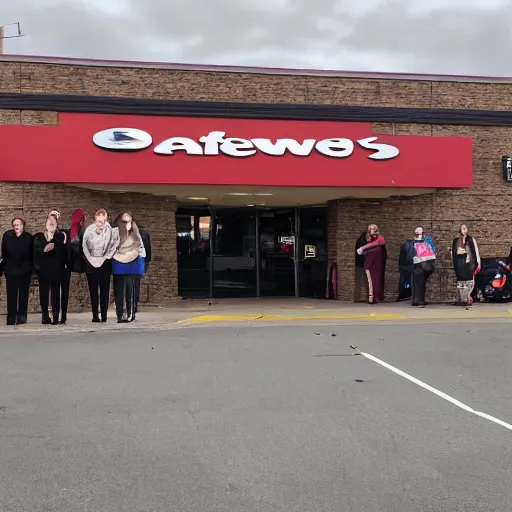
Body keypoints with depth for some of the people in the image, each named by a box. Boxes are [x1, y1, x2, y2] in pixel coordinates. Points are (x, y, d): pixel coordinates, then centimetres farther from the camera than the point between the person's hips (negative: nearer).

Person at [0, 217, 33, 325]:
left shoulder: (29, 237, -5)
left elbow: (32, 254, 0)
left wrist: (30, 267, -3)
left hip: (25, 271, 0)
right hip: (10, 270, 0)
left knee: (23, 295, 6)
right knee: (11, 296, 1)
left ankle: (22, 317, 13)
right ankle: (11, 319, 4)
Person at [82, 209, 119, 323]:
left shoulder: (111, 230, -3)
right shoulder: (89, 230, 0)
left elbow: (115, 244, 0)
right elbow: (84, 245, 2)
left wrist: (107, 257, -4)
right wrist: (90, 259, -2)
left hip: (105, 263, -1)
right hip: (91, 263, 1)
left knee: (104, 289, -1)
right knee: (93, 289, 2)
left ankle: (104, 314, 1)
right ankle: (95, 315, 4)